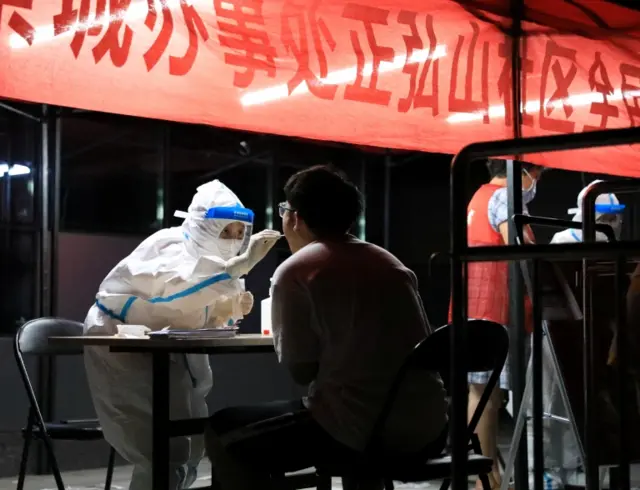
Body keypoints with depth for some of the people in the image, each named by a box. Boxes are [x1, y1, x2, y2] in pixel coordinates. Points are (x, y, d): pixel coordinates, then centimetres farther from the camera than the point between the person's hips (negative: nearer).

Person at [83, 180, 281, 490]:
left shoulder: (202, 253, 3)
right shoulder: (172, 246, -23)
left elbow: (198, 318, 4)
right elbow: (177, 285, -47)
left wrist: (232, 308, -17)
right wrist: (242, 263, -50)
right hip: (120, 345, -9)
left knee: (190, 445, 10)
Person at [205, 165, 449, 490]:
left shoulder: (295, 272, -3)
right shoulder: (390, 263, 16)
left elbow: (301, 369, -5)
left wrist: (278, 336, 13)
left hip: (359, 430, -7)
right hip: (428, 430, 7)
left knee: (224, 434, 9)